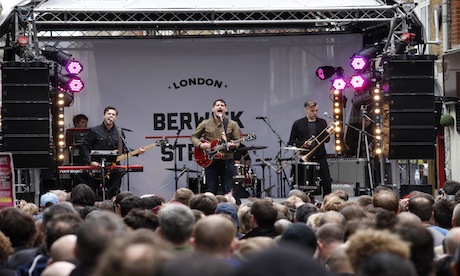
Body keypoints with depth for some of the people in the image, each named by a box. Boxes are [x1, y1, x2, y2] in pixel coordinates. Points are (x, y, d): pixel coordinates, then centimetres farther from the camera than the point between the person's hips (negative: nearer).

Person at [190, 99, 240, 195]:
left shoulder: (232, 124, 3)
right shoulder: (205, 124, 3)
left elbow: (237, 141, 5)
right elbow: (193, 137, 10)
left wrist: (233, 145, -18)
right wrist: (200, 145, -10)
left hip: (227, 160, 0)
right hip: (210, 161, 0)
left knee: (228, 191, 1)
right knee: (211, 191, 3)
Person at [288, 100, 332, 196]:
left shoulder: (322, 123, 11)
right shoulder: (298, 124, 4)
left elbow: (326, 140, 9)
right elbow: (291, 142, 5)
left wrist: (328, 133, -12)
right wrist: (302, 144, -12)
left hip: (320, 157, 2)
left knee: (326, 184, -4)